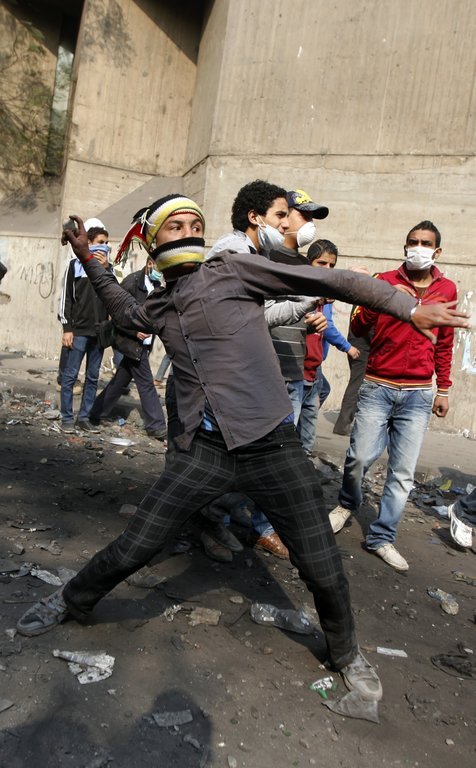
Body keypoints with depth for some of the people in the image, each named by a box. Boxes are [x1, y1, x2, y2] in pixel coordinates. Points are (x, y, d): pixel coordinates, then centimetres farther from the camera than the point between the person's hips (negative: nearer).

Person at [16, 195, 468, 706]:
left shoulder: (231, 270, -3)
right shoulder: (159, 307, 11)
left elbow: (332, 281, -5)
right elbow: (125, 313, 37)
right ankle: (72, 601, 36)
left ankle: (345, 653, 34)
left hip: (272, 446, -2)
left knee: (323, 570, 3)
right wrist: (88, 261, 31)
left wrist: (410, 308, -9)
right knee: (132, 549, 5)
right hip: (203, 449, 3)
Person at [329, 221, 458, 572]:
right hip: (378, 387, -2)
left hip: (418, 394, 2)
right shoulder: (384, 281, 1)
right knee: (360, 456, -9)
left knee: (403, 472, 1)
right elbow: (358, 328, -4)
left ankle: (382, 537, 16)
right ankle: (348, 504, 24)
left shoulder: (447, 290, 9)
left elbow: (444, 344, 16)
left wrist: (443, 389, 16)